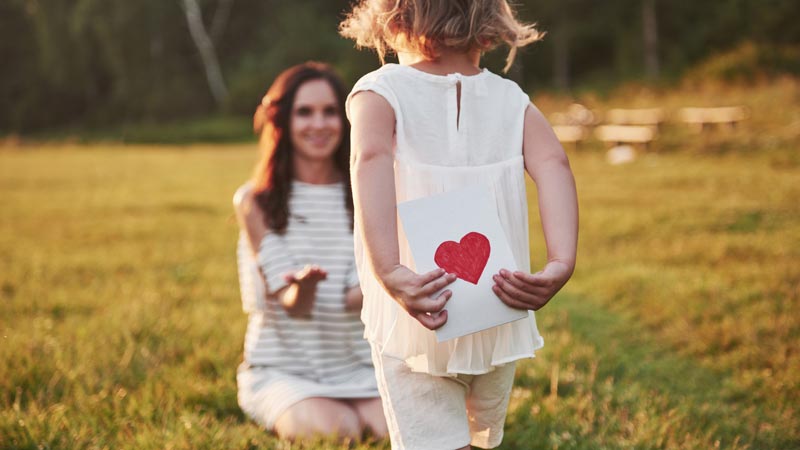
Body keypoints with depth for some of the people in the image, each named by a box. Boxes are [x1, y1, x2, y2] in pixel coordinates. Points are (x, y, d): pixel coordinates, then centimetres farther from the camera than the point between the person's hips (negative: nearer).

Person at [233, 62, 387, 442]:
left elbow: (355, 299, -5)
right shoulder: (255, 202, -3)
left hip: (355, 368, 2)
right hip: (281, 368, -2)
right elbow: (291, 303, -12)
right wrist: (302, 289, -37)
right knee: (332, 431, -29)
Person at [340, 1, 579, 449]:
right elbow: (554, 164, -16)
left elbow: (372, 160, -26)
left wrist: (390, 273, -36)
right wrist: (560, 267, -27)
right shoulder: (513, 101, 2)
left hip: (415, 325, -3)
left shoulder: (380, 93, -6)